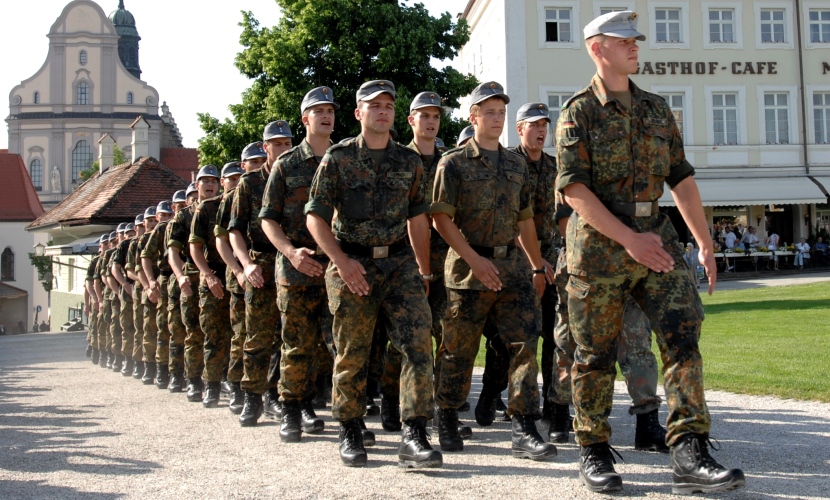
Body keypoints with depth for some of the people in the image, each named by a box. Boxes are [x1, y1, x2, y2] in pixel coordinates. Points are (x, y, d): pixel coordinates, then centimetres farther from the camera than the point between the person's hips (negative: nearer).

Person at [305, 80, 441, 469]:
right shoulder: (338, 158, 1)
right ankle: (350, 433, 20)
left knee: (418, 343, -12)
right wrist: (342, 261, -14)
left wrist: (424, 270, 15)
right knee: (352, 354, 4)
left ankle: (413, 437, -10)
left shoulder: (409, 161, 10)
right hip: (352, 267, -2)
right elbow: (315, 217, -2)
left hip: (400, 263, 2)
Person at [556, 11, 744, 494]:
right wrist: (629, 239, -20)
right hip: (599, 244, -4)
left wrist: (706, 243, 9)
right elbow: (574, 188, -13)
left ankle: (690, 456, -9)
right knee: (596, 353, 3)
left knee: (683, 332, -9)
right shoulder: (578, 112, -3)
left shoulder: (657, 109, 13)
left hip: (656, 238, 5)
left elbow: (682, 178, 14)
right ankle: (594, 453, 18)